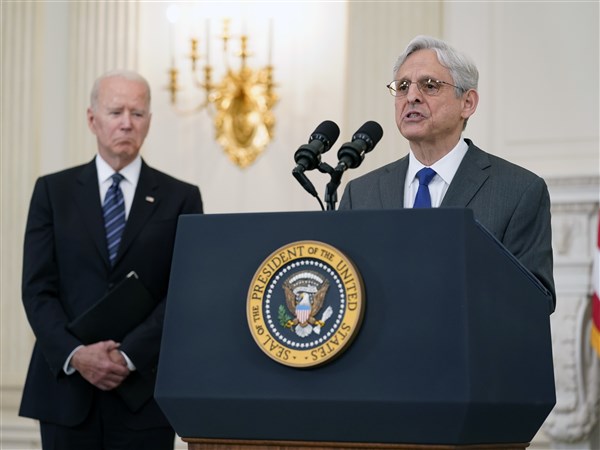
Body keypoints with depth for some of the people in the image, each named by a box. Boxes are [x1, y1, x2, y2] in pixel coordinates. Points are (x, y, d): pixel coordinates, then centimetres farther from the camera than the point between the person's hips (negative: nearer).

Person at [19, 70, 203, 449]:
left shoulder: (180, 199, 5)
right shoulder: (53, 191, 8)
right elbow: (38, 289, 1)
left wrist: (128, 356, -13)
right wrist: (75, 354, -13)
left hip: (144, 393, -1)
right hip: (66, 388, 1)